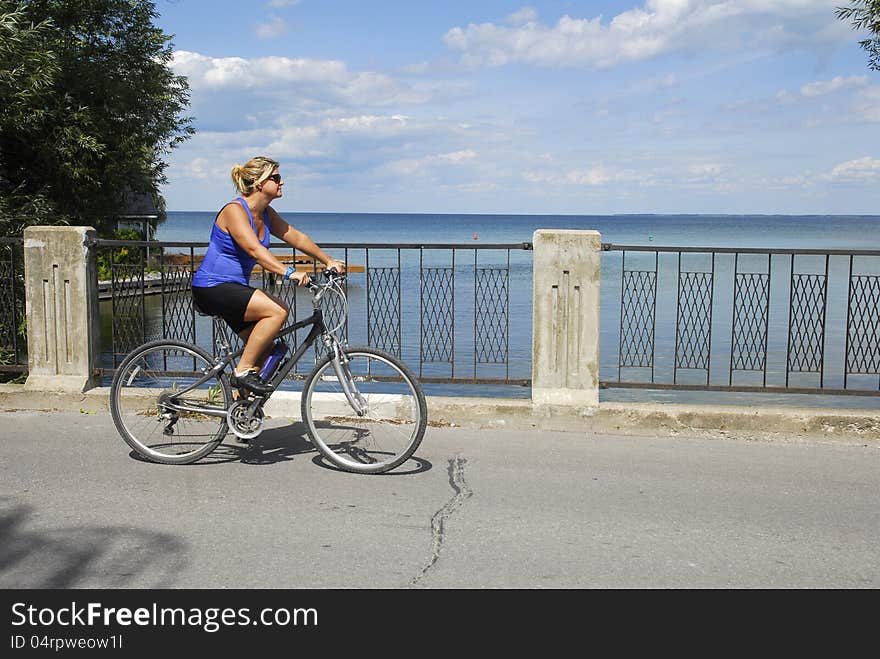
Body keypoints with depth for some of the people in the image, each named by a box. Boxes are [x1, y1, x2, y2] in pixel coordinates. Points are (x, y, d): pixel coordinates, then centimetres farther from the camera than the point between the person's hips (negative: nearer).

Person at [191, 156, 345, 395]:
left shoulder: (266, 214, 7)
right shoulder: (234, 210, -18)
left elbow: (296, 237, 14)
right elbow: (254, 249, -33)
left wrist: (329, 261, 8)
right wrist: (288, 272, -43)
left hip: (234, 288, 9)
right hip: (212, 288, -9)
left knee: (264, 346, 7)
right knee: (278, 310, -24)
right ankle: (243, 372, -15)